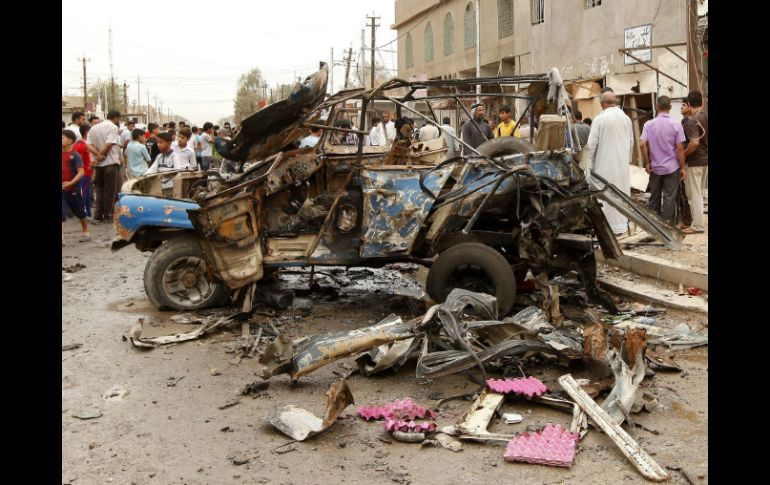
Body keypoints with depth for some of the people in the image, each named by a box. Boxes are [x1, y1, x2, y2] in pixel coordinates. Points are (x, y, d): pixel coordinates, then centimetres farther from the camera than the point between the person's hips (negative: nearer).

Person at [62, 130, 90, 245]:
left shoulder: (75, 155, -12)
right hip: (62, 189, 4)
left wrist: (71, 183, -30)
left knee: (79, 211, 14)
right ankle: (62, 237, -11)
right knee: (62, 212, -7)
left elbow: (81, 172, -19)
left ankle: (86, 232, 34)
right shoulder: (62, 154, 3)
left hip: (73, 189, -4)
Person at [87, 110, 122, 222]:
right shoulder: (113, 127, -9)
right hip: (111, 163, -7)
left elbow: (89, 144, 2)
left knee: (100, 189, 14)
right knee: (110, 190, 0)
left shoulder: (94, 128, 13)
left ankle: (98, 214, 13)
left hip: (99, 163, 7)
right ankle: (108, 214, 1)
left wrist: (98, 154, -8)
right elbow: (109, 144, -19)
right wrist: (101, 154, -7)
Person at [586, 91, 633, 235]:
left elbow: (592, 144, -10)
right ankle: (622, 224, 19)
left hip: (605, 164, -5)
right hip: (623, 163, 5)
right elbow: (631, 142, 11)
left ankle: (607, 224, 3)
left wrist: (590, 164, -1)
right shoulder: (626, 118, 3)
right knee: (622, 192, 12)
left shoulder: (600, 119, -12)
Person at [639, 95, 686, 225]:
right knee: (669, 198, 1)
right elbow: (680, 148, -9)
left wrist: (647, 163, 0)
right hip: (672, 167, -2)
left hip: (655, 167, 2)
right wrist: (682, 167, -2)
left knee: (654, 198, 12)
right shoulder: (675, 124, -8)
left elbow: (642, 144, -10)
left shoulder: (649, 124, -2)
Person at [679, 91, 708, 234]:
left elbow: (695, 142, -29)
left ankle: (697, 225, 0)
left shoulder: (691, 121, -19)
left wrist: (683, 155, -16)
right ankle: (697, 220, 25)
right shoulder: (705, 117, 7)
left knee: (693, 194, -2)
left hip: (694, 161, -9)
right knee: (699, 192, 17)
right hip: (705, 159, 9)